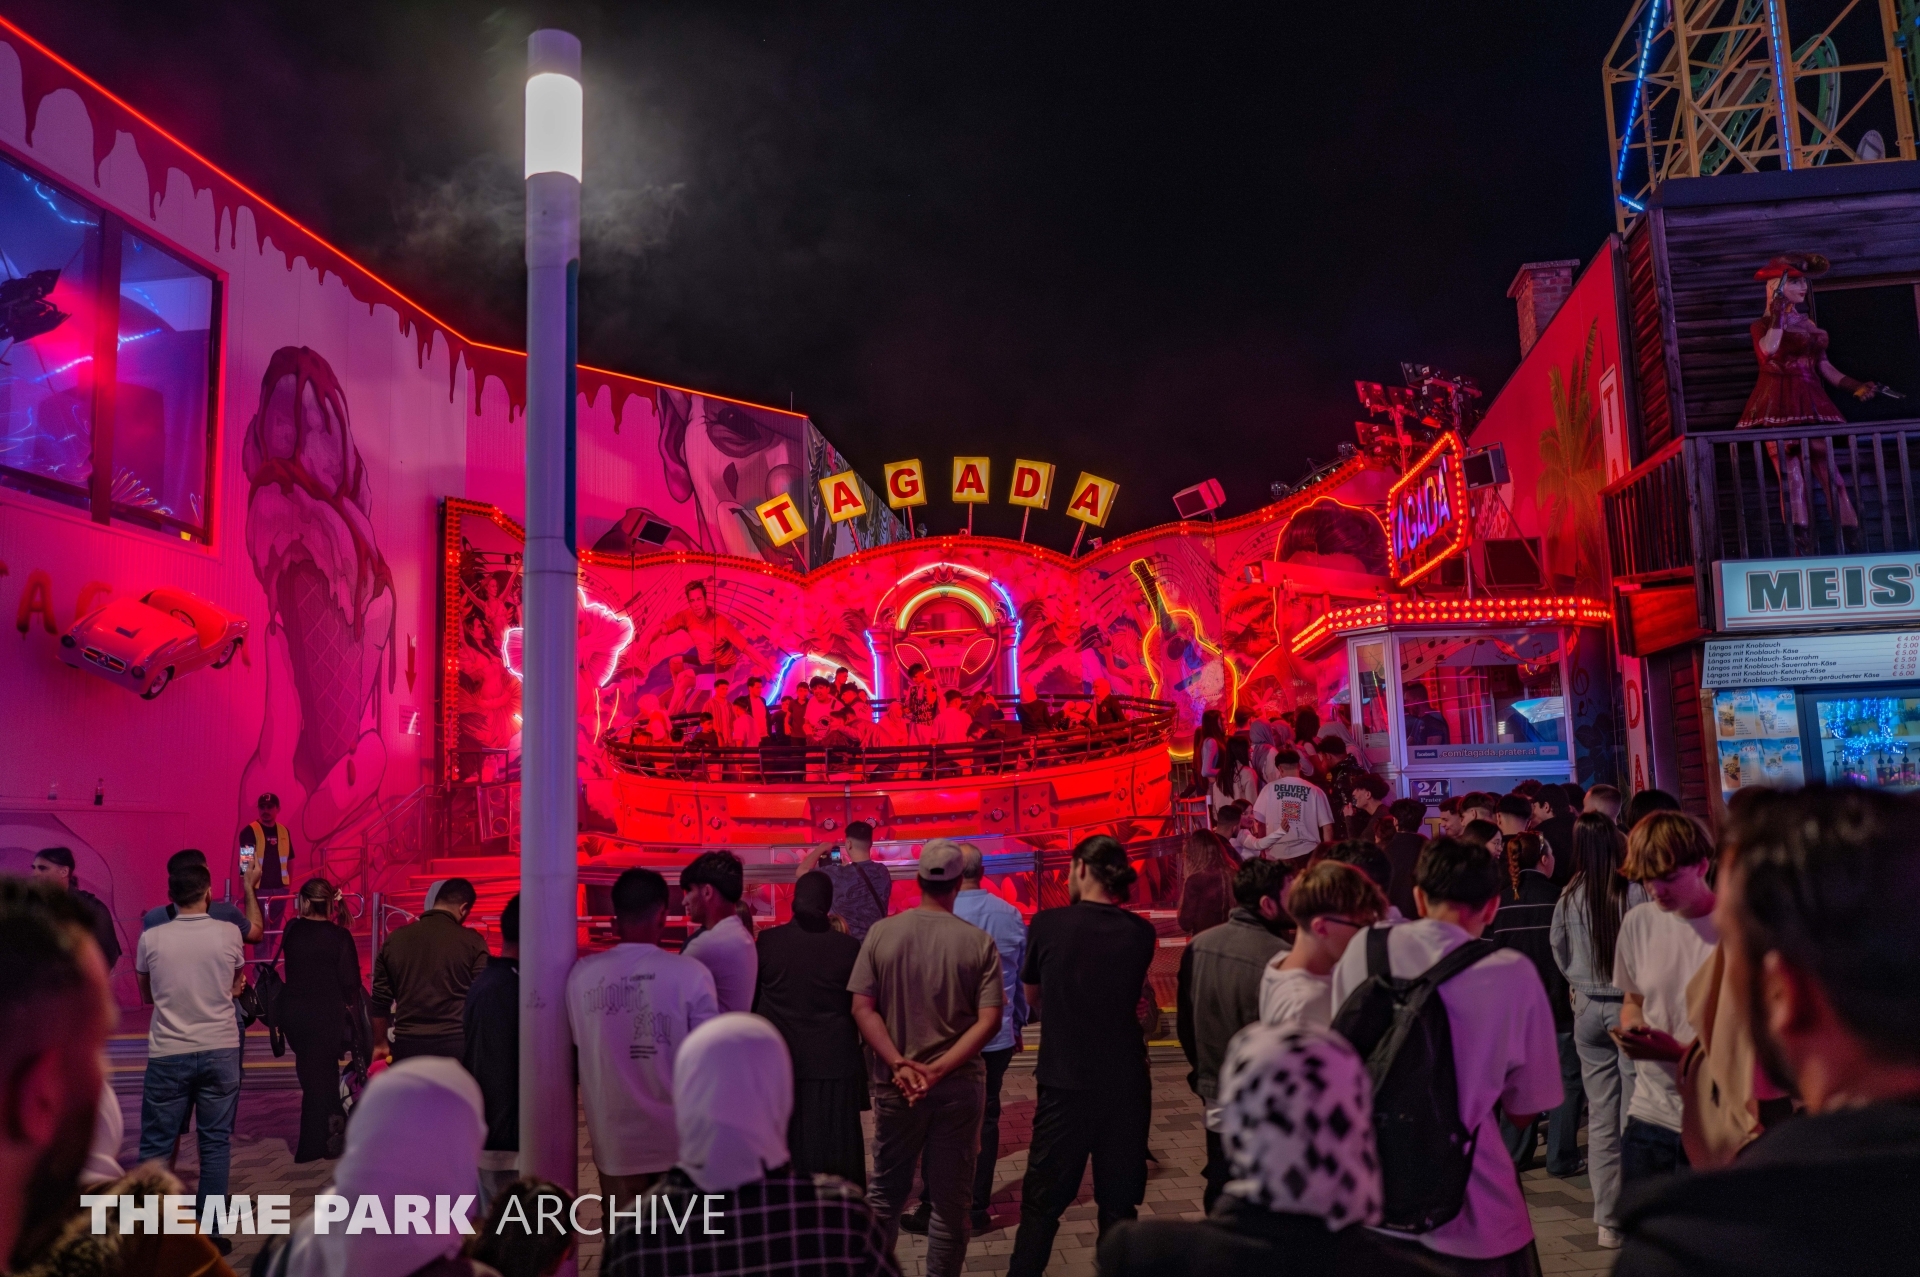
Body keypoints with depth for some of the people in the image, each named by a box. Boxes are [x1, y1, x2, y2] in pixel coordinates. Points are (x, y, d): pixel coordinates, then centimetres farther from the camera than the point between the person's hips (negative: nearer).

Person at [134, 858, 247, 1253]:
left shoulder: (151, 939, -4)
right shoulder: (229, 934, -5)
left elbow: (146, 996, 13)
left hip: (168, 1054, 0)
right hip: (219, 1050, 0)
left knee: (155, 1145, 10)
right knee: (215, 1143, 7)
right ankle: (210, 1233, 10)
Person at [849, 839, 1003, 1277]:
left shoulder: (882, 933, -6)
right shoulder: (979, 941, -8)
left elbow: (862, 1008, -9)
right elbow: (989, 1021, -13)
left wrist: (900, 1065, -13)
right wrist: (938, 1070, -15)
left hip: (896, 1085, 1)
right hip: (960, 1085, -1)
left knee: (885, 1191, 18)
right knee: (951, 1198, 12)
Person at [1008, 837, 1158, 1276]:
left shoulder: (1047, 924, -9)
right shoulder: (1141, 933, -3)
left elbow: (1033, 998, 5)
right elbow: (1132, 998, 9)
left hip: (1064, 1083, -2)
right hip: (1126, 1085, 2)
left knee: (1042, 1203, 10)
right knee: (1119, 1203, 15)